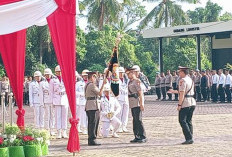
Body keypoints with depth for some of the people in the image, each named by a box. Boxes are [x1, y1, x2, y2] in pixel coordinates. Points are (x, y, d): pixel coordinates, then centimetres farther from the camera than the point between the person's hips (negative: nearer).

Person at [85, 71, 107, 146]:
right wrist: (103, 84, -8)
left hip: (88, 106, 10)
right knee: (93, 123, -9)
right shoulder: (92, 85, -12)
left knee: (91, 123, 11)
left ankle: (90, 139, 14)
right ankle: (92, 140, -11)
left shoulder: (87, 85, 19)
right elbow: (100, 93, -11)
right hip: (93, 106, -10)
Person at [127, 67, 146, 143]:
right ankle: (137, 137, 16)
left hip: (137, 104, -9)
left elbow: (140, 93, -15)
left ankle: (143, 137, -3)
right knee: (135, 121, 11)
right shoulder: (130, 82, 16)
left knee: (138, 120, -8)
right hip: (132, 104, 9)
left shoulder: (136, 81, -11)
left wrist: (142, 104, -20)